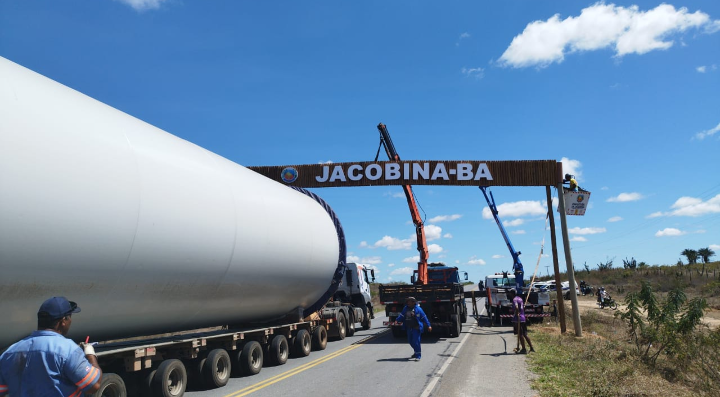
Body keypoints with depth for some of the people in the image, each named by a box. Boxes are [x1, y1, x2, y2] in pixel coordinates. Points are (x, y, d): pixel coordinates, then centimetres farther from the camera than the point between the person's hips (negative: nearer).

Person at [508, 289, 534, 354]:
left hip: (518, 319, -8)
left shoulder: (514, 300, -12)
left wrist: (516, 315, -20)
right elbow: (523, 307, 27)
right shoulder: (520, 298, 15)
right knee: (525, 334, 15)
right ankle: (531, 348, 17)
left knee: (520, 335, -2)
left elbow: (516, 308, -29)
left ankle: (524, 349, 1)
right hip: (523, 319, 8)